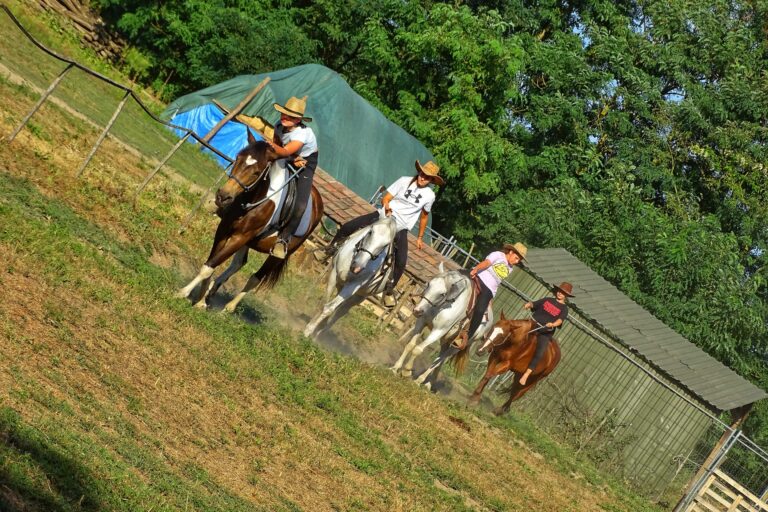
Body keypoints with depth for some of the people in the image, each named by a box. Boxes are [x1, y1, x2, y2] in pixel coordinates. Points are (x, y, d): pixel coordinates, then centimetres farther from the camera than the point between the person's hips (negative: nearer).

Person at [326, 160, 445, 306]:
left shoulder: (430, 196, -2)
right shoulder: (405, 181, -4)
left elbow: (424, 216, 14)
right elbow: (385, 199, -2)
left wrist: (420, 237, 19)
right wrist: (387, 208, -25)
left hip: (400, 228, 0)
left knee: (401, 261, -22)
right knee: (347, 227, -10)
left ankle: (389, 290, 0)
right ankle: (332, 248, 21)